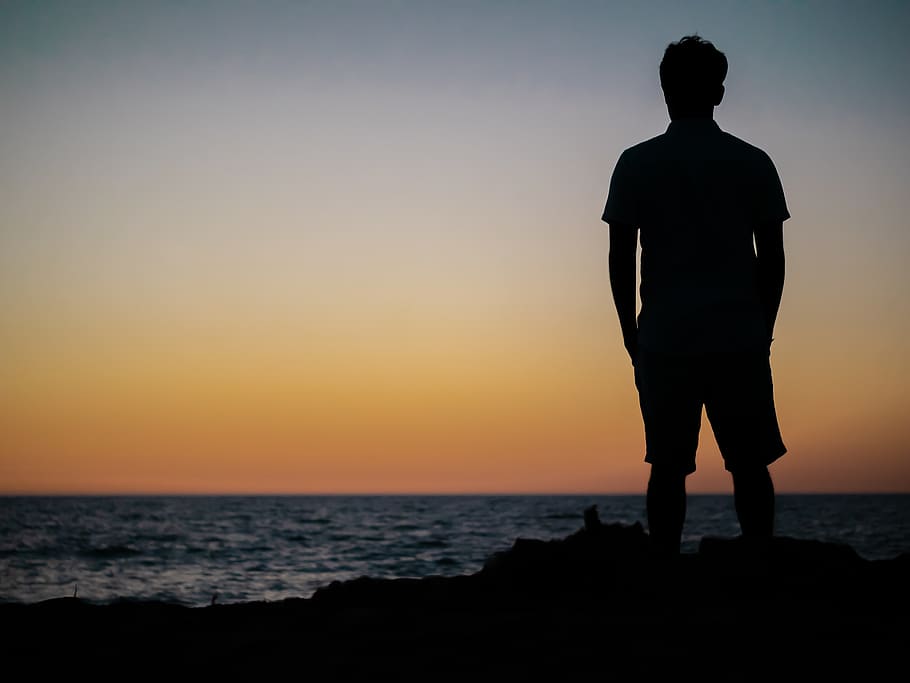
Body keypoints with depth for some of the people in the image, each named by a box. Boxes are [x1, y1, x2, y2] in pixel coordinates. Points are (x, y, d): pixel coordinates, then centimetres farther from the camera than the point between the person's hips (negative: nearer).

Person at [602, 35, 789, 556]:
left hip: (664, 339, 0)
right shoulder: (753, 163, 4)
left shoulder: (637, 164, 1)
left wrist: (631, 334, 10)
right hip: (740, 339, 1)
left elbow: (621, 258, 0)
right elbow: (773, 258, 4)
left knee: (668, 466, 3)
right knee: (750, 464, 6)